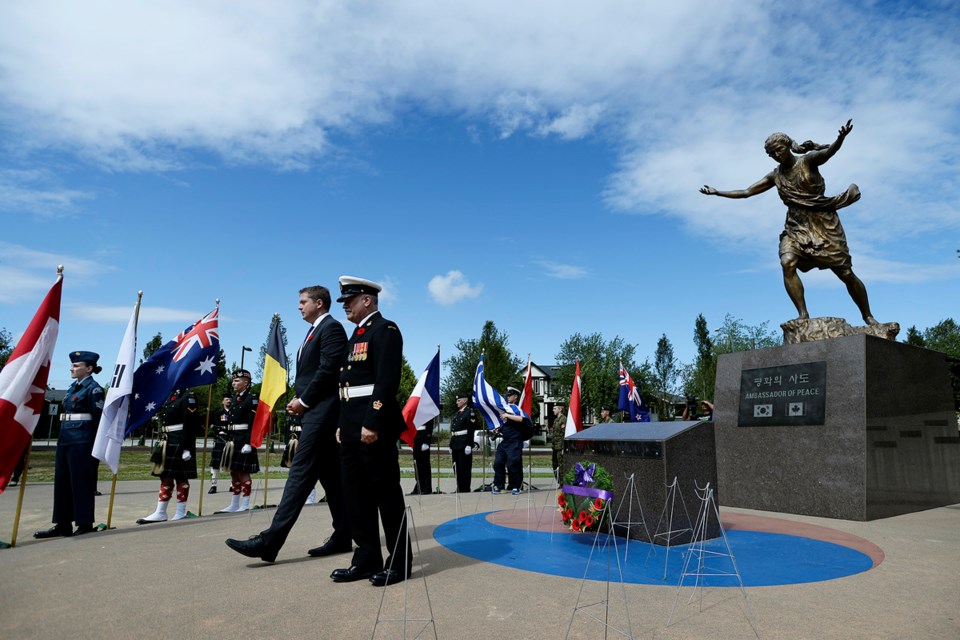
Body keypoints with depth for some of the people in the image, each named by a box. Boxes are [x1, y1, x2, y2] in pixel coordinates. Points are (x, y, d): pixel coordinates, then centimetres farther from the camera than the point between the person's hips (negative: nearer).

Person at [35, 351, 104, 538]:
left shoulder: (94, 389, -9)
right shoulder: (73, 387, 15)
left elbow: (99, 417, -12)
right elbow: (67, 413, 20)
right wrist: (63, 436, 15)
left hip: (82, 440, -9)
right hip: (65, 438, 9)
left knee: (81, 480, -2)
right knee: (62, 480, 11)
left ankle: (85, 523, 8)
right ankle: (63, 524, 18)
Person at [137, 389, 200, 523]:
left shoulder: (188, 397, -12)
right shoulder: (172, 395, 15)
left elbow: (190, 425, -17)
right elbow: (166, 419, 19)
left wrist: (186, 448, -19)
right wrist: (162, 441, 16)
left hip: (180, 443, -8)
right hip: (169, 442, 8)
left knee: (181, 477, 1)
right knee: (165, 477, 9)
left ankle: (181, 512, 10)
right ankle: (160, 513, 13)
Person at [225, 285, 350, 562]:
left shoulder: (331, 327, -8)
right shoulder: (314, 332, 23)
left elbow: (328, 370, -17)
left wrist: (303, 401, -13)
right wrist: (298, 399, 7)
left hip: (320, 411, -10)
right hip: (314, 412, 10)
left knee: (301, 471, -11)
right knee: (330, 475, 9)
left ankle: (270, 541, -10)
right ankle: (343, 536, 15)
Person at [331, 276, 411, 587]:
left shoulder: (385, 329, -8)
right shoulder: (358, 334, 20)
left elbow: (388, 380, -19)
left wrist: (372, 423, -23)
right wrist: (343, 424, 18)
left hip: (374, 426, -9)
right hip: (353, 428, 10)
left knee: (386, 493, -1)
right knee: (357, 495, 12)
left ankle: (399, 562, 12)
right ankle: (367, 559, 22)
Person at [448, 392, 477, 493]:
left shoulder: (470, 413, -6)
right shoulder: (456, 414, 19)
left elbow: (471, 430, -13)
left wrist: (468, 445, -19)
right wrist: (451, 445, 17)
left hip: (464, 445, -8)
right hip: (455, 445, 8)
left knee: (465, 469, -4)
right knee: (457, 469, 11)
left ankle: (465, 489, 0)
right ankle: (460, 489, 18)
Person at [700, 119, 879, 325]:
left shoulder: (808, 161, -3)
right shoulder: (775, 176, 10)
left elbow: (829, 152, -24)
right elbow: (746, 192, 14)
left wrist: (840, 138, -46)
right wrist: (717, 192, 9)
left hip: (823, 223, -3)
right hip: (796, 226, 3)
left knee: (846, 273, -1)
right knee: (787, 263, -25)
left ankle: (868, 316, 17)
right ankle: (803, 314, -22)